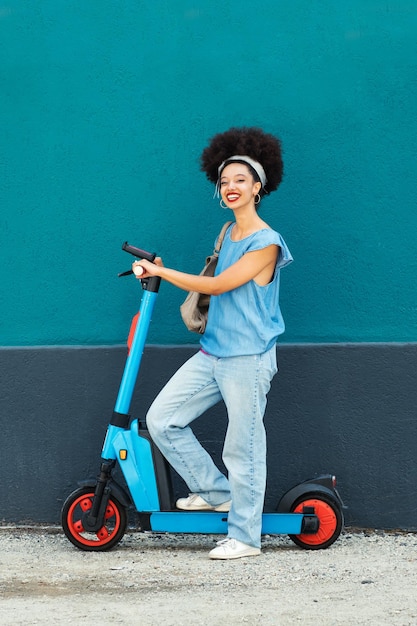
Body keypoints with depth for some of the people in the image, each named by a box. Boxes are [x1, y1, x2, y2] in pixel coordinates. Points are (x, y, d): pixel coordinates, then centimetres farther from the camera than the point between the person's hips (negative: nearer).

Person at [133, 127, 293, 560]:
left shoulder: (265, 242, -13)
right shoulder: (229, 232, 13)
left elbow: (218, 285, -14)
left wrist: (160, 271, -8)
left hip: (247, 358, -8)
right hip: (211, 353, 8)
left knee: (242, 447, -2)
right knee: (161, 419, 3)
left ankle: (244, 536, 9)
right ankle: (216, 491, 18)